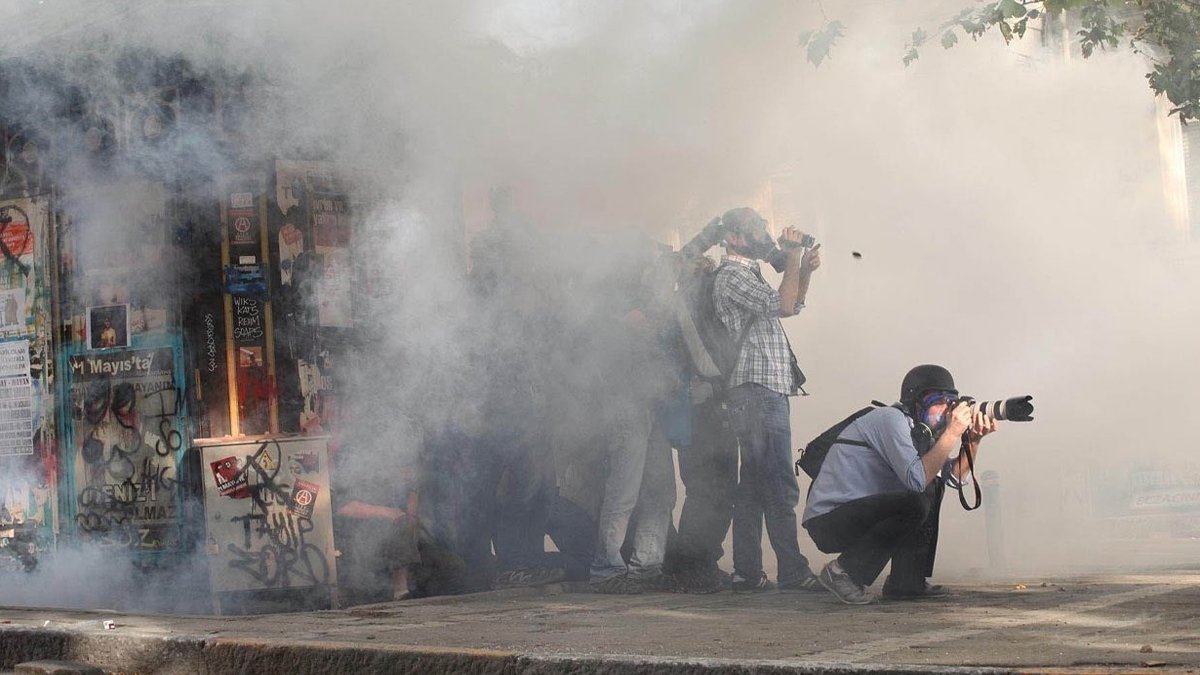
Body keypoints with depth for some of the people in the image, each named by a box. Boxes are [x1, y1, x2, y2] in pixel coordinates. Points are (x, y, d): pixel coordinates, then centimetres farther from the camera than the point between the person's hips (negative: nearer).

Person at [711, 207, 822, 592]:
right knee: (780, 486, -13)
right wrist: (793, 257, -10)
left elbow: (792, 305, 29)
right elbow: (783, 305, -20)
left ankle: (747, 573, 10)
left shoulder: (748, 275, 24)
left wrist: (805, 271, 12)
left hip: (764, 391, 11)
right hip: (757, 390, -11)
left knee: (752, 485, 8)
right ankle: (793, 572, -15)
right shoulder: (732, 276, -9)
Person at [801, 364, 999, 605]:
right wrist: (952, 433, -21)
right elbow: (917, 479, -25)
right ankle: (842, 572, -14)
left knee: (932, 490, 13)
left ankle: (906, 583, 8)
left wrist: (974, 440, -1)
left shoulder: (919, 430, 15)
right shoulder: (891, 419, -15)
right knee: (915, 505, -26)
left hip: (858, 513, 10)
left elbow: (956, 475, 14)